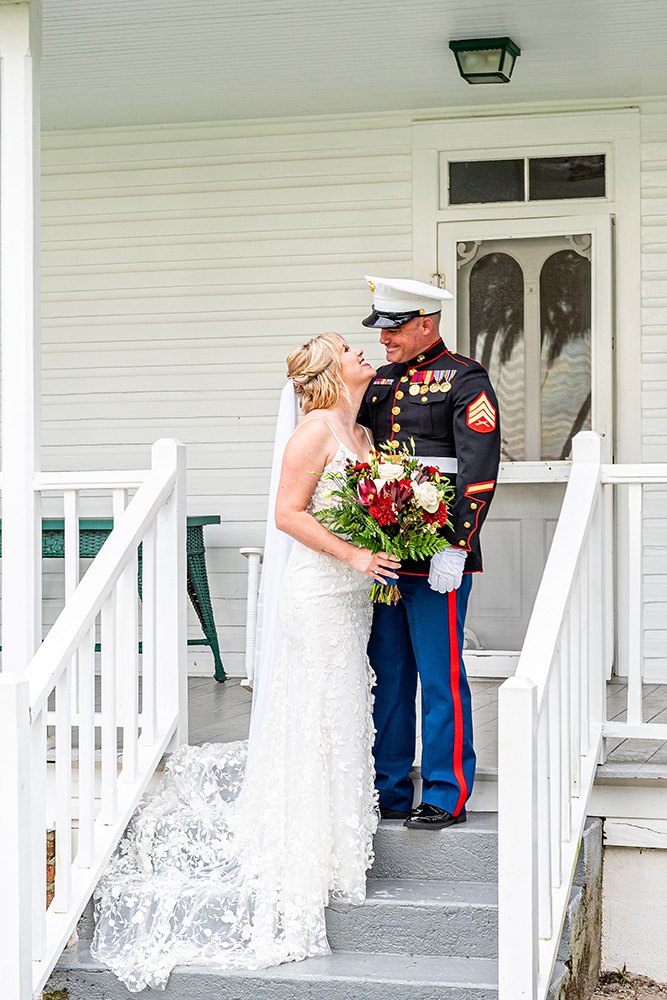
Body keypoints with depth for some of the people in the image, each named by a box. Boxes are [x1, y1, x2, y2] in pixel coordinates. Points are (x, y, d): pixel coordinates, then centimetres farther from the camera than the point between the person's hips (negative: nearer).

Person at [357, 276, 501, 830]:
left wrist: (454, 547, -17)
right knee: (388, 675, 11)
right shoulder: (378, 383, 17)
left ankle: (447, 795, 8)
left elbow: (479, 471, -12)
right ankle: (390, 791, 21)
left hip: (437, 557, -7)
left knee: (441, 678, -2)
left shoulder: (465, 379, -4)